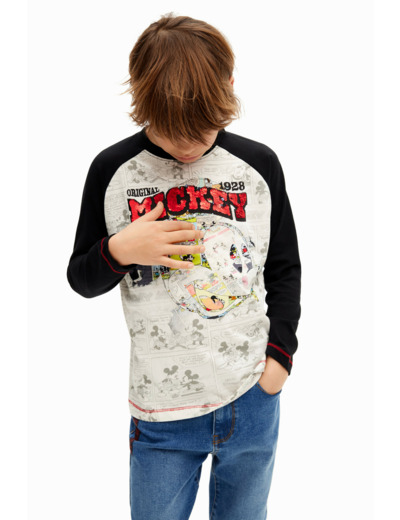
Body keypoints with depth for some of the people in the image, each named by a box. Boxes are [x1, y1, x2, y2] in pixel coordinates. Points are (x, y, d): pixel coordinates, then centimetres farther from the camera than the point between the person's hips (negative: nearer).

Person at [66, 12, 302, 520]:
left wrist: (280, 351, -1)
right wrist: (119, 251, -17)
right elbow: (80, 279, 2)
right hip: (162, 412, -1)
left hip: (254, 402, 2)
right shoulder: (112, 171, -6)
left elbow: (285, 268, 8)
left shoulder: (259, 165, -2)